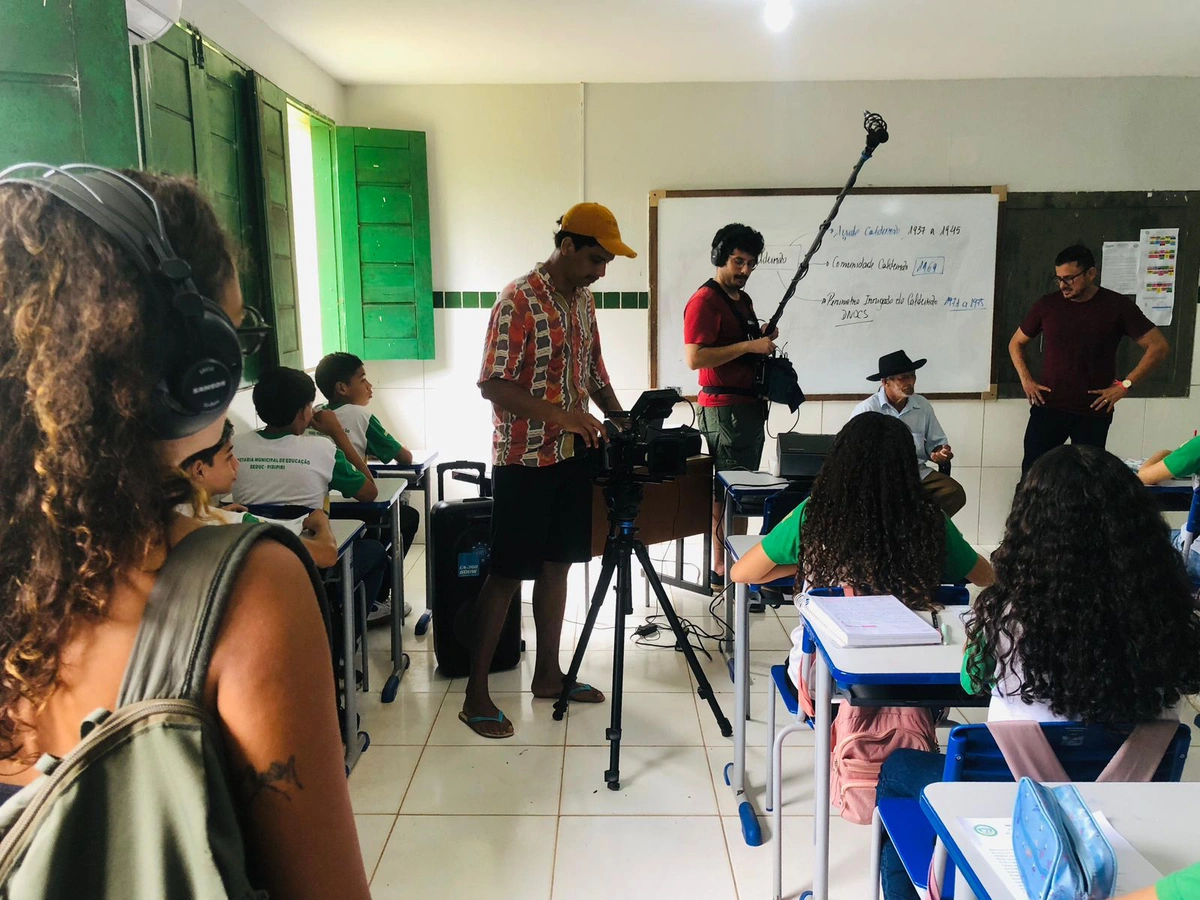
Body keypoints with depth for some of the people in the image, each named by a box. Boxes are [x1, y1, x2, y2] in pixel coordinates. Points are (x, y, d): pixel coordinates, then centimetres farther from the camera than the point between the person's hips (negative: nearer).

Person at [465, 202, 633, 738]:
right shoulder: (519, 302, -16)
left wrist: (619, 417, 7)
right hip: (524, 460, -8)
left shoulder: (583, 300, 9)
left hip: (571, 453, 8)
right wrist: (560, 414, -27)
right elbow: (492, 385, -20)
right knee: (507, 574, -1)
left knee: (557, 564, 14)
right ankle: (476, 695, 11)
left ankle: (547, 674, 29)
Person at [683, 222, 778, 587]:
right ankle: (721, 569, 0)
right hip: (724, 406, -10)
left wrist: (764, 340, 7)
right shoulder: (705, 300, -12)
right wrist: (749, 345, -21)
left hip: (749, 404, 10)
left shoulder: (743, 299, 17)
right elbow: (694, 357, -21)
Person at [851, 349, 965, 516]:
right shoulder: (866, 410, -5)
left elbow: (936, 443, 17)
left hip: (918, 473, 4)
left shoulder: (923, 405, 9)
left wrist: (940, 453, -8)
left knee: (955, 493, -21)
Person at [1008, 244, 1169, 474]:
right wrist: (1026, 380, 1)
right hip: (1047, 407, 1)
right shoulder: (1047, 304, 1)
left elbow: (1158, 346, -2)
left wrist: (1125, 385, -8)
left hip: (1094, 413, -1)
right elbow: (1016, 343, 14)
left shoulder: (1117, 306, -4)